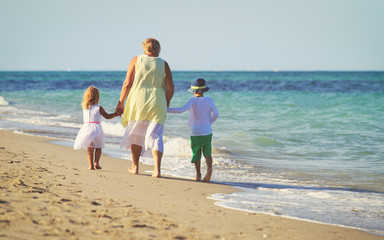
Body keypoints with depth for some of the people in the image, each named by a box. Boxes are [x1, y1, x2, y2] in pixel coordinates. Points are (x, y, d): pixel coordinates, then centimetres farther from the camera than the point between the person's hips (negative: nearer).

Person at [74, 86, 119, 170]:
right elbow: (107, 116, 6)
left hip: (87, 127, 2)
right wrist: (116, 113, 19)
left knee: (89, 149, 9)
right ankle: (96, 162, -1)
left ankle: (91, 165, 1)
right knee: (98, 147, 13)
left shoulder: (84, 107, 2)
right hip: (96, 128, -2)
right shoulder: (99, 108, -5)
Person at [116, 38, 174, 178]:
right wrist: (166, 103, 16)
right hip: (157, 104, 0)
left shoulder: (136, 60, 1)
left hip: (138, 102, 0)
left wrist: (121, 102, 5)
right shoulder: (163, 64, 4)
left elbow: (127, 84, -3)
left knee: (136, 134, 14)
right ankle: (157, 169, -13)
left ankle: (135, 167, 22)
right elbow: (170, 87, 0)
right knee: (155, 136, 0)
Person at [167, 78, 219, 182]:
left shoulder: (192, 101, -9)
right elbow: (216, 114, 0)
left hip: (196, 134, -2)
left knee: (196, 154, 10)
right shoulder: (209, 100, 1)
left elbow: (182, 109, -23)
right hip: (207, 133, 2)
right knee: (207, 152, 2)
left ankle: (198, 174, 6)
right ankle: (209, 168, -23)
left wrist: (167, 110, -21)